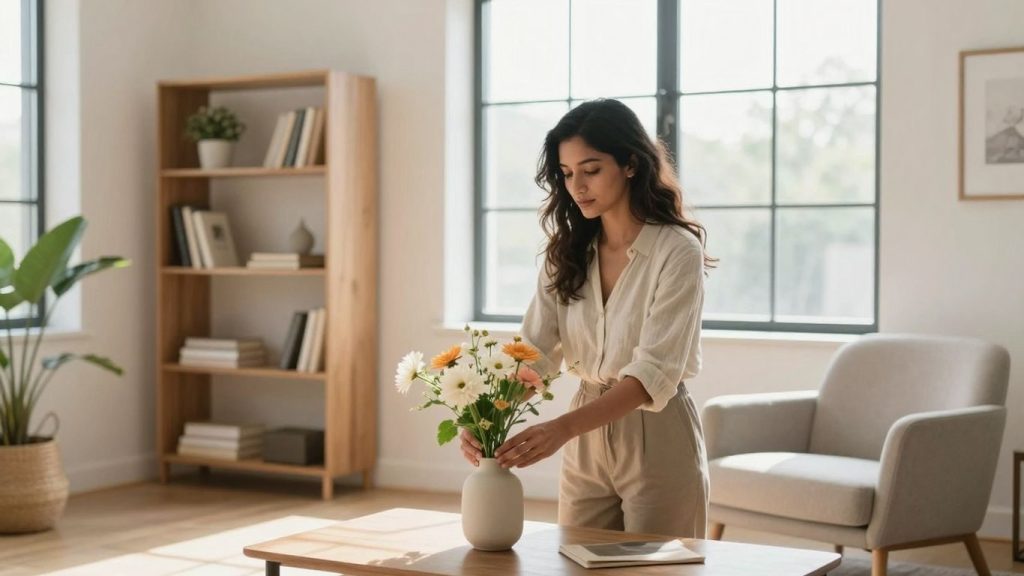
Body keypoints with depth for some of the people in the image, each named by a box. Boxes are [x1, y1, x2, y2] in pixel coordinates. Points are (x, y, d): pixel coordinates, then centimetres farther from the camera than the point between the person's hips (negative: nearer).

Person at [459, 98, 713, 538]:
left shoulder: (677, 251, -15)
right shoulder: (567, 253, 4)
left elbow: (654, 372, -24)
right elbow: (534, 351, -4)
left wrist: (563, 428, -37)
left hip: (657, 440, -5)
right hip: (586, 441, 5)